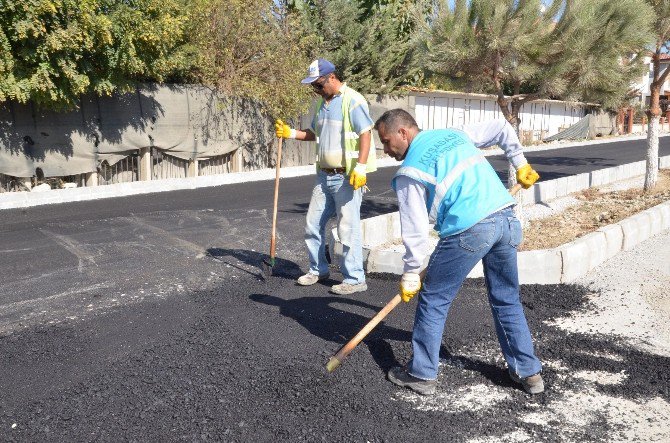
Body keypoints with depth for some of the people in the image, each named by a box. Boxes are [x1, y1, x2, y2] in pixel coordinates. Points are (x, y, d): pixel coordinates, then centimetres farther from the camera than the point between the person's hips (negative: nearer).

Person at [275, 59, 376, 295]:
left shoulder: (352, 101, -12)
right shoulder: (322, 103, 15)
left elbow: (366, 134, -18)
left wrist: (360, 167, -26)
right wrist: (290, 132, 10)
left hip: (347, 178, -9)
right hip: (324, 176, 9)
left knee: (348, 229, -3)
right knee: (313, 225, 13)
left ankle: (355, 279, 9)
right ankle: (318, 269, 29)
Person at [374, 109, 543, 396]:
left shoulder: (409, 172, 1)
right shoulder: (454, 134, 20)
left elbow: (416, 230, -1)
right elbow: (502, 129, 28)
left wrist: (410, 275, 9)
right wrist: (520, 166, 34)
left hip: (469, 231, -7)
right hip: (507, 220, 7)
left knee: (433, 300, 9)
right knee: (507, 300, 21)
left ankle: (422, 374, 17)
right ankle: (528, 372, 30)